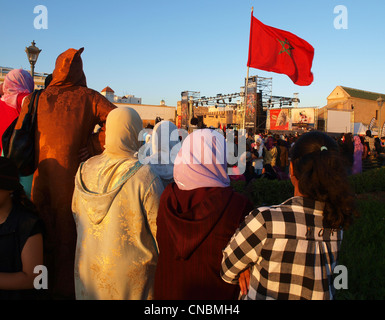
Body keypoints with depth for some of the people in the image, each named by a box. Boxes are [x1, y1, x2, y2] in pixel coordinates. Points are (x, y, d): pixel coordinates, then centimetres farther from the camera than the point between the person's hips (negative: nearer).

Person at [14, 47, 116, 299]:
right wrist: (93, 146, -12)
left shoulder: (35, 99, 2)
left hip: (43, 180, 2)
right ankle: (66, 289, 27)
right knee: (71, 235, 13)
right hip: (75, 181, -2)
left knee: (44, 237, 17)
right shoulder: (88, 97, -4)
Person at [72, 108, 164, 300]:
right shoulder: (145, 177, -22)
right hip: (132, 276, -5)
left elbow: (76, 215, 8)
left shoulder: (86, 170, -5)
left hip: (88, 269, 5)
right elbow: (162, 230, -16)